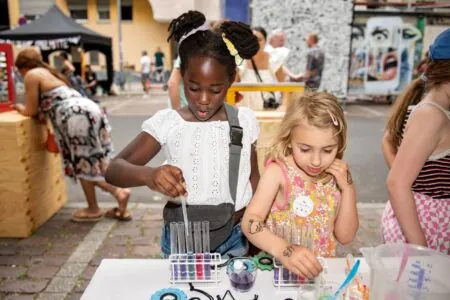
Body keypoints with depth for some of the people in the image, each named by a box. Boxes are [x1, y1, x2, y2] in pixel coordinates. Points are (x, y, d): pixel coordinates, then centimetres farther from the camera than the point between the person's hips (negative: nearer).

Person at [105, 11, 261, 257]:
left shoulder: (245, 120, -4)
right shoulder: (166, 122, -11)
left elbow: (253, 177, 8)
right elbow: (114, 169, -18)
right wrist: (148, 175, -38)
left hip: (234, 239, 2)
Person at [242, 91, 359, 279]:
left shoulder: (338, 175, 0)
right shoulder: (278, 171, -12)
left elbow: (345, 236, 2)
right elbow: (250, 222, -21)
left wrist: (347, 187, -7)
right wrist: (284, 251, -36)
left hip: (322, 269, 3)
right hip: (279, 267, -3)